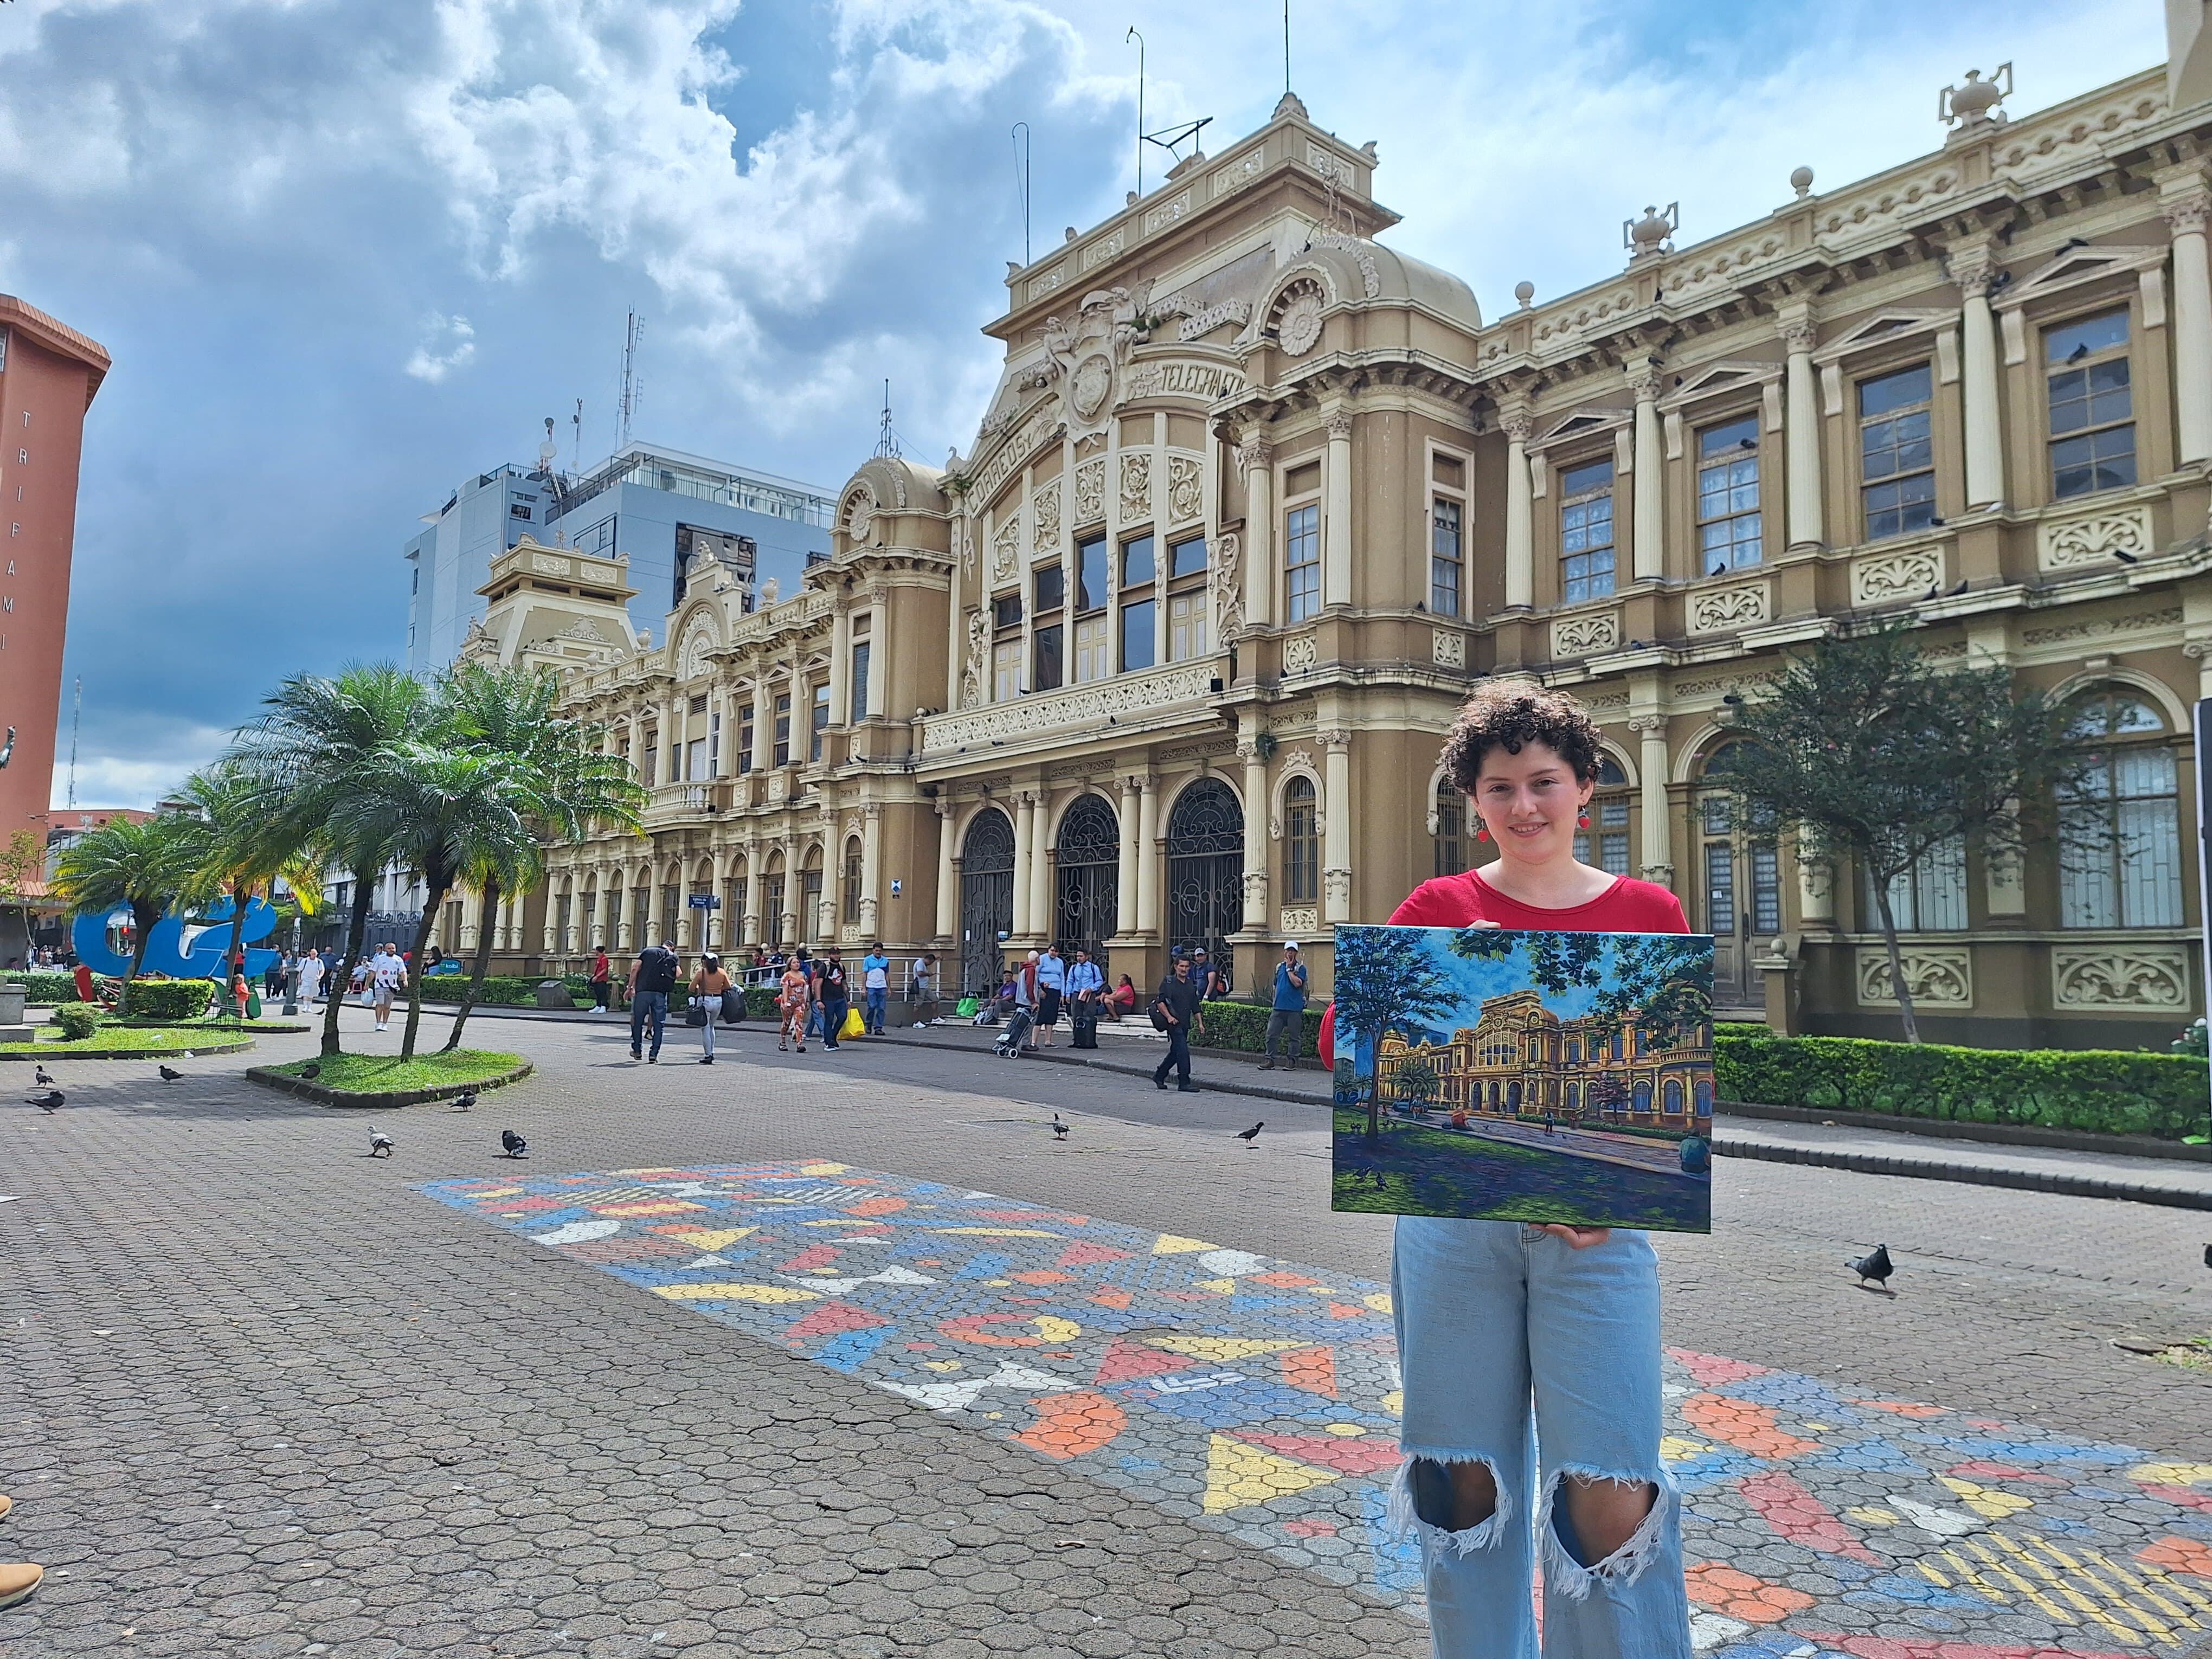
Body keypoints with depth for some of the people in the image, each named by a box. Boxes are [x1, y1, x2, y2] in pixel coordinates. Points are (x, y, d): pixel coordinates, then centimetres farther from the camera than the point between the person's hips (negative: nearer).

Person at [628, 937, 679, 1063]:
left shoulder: (647, 951, 9)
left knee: (637, 1022, 15)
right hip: (661, 993, 0)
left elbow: (635, 969, 0)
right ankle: (654, 1055, 4)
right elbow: (678, 974, 1)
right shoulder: (673, 956, 12)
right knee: (659, 1025, 7)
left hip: (643, 991, 0)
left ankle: (637, 1051, 20)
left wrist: (631, 987, 3)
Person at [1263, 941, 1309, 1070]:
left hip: (1294, 1009, -4)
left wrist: (1289, 968, -11)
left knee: (1295, 1036, 3)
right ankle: (1270, 1060, 9)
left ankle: (1291, 1060, 12)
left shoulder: (1300, 968, -1)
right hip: (1278, 1007, 4)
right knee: (1271, 1034, 2)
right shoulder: (1279, 967, 14)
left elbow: (1297, 983, -18)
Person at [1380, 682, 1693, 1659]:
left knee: (1609, 1496, -5)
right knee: (1466, 1477, 10)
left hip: (1595, 1231, 0)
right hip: (1453, 1216, 1)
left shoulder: (1648, 914, 5)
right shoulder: (1443, 908, 3)